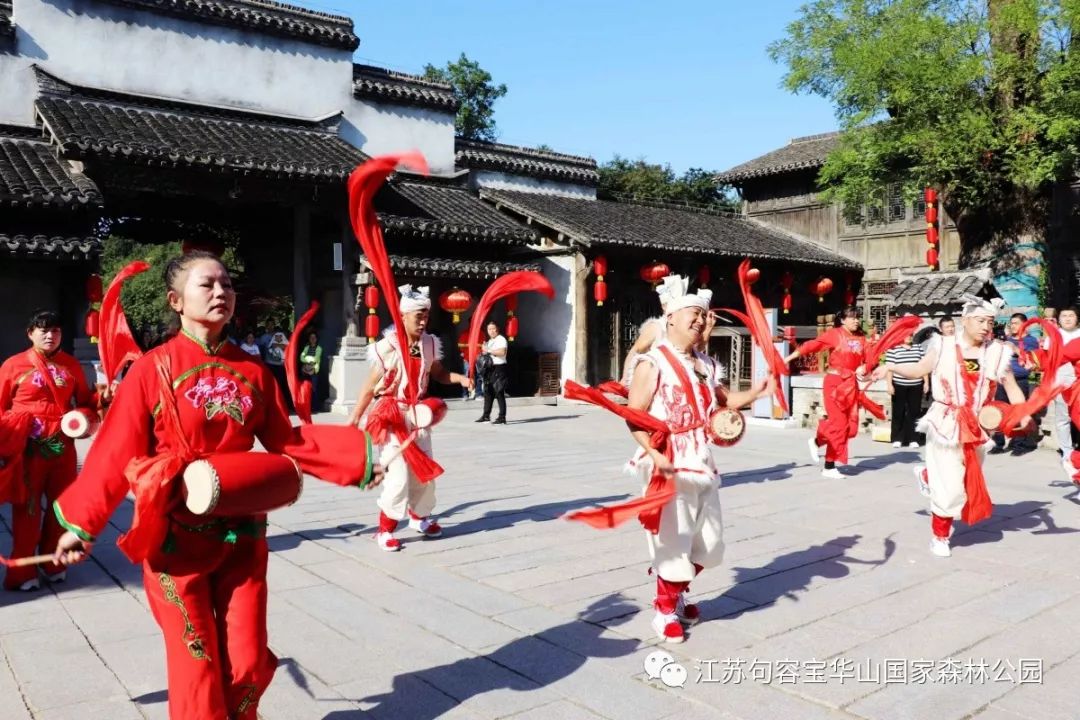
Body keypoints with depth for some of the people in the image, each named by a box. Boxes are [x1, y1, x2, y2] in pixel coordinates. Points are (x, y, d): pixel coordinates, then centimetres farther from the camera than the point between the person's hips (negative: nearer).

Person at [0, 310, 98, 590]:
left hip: (63, 447, 3)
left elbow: (85, 401, 13)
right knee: (27, 508, 5)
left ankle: (52, 561, 29)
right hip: (27, 449, -3)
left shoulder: (71, 365, 6)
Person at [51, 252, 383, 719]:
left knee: (249, 662, 11)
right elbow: (116, 454, -6)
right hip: (176, 537, -3)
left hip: (242, 533, 4)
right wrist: (81, 524, -7)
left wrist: (358, 458, -1)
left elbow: (287, 439, 5)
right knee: (197, 663, 7)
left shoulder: (252, 370, 3)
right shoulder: (153, 369, -9)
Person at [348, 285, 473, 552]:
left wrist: (460, 378, -6)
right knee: (398, 473, -9)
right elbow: (370, 386, -14)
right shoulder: (388, 347, -18)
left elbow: (438, 373, 13)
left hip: (418, 413, 6)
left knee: (425, 469, 16)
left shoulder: (429, 344, -2)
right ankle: (385, 530, 7)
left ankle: (419, 517, 39)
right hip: (393, 416, -6)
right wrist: (354, 418, -12)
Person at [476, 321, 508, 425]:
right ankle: (486, 415, 20)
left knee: (499, 393, -9)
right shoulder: (489, 341, 20)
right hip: (490, 368, 9)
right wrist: (485, 351, 10)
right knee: (488, 392, 12)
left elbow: (502, 352, -23)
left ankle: (502, 417, -6)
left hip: (499, 368, -9)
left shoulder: (501, 339, -7)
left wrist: (489, 350, -18)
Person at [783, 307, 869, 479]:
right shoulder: (835, 334, -6)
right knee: (838, 423, -5)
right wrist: (788, 358, -13)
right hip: (835, 382, -6)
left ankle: (817, 442, 24)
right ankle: (829, 467, 11)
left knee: (851, 426, 4)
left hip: (852, 383, 6)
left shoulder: (861, 338, 8)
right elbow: (812, 345, -9)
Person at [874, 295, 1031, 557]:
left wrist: (1024, 415, -13)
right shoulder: (944, 346, -6)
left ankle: (927, 475, 41)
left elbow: (1012, 389, 1)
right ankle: (940, 536, 20)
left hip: (976, 426, 4)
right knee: (950, 486, -2)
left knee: (970, 482, 13)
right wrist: (890, 366, -11)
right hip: (946, 423, -4)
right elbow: (918, 370, 2)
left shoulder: (997, 352, -2)